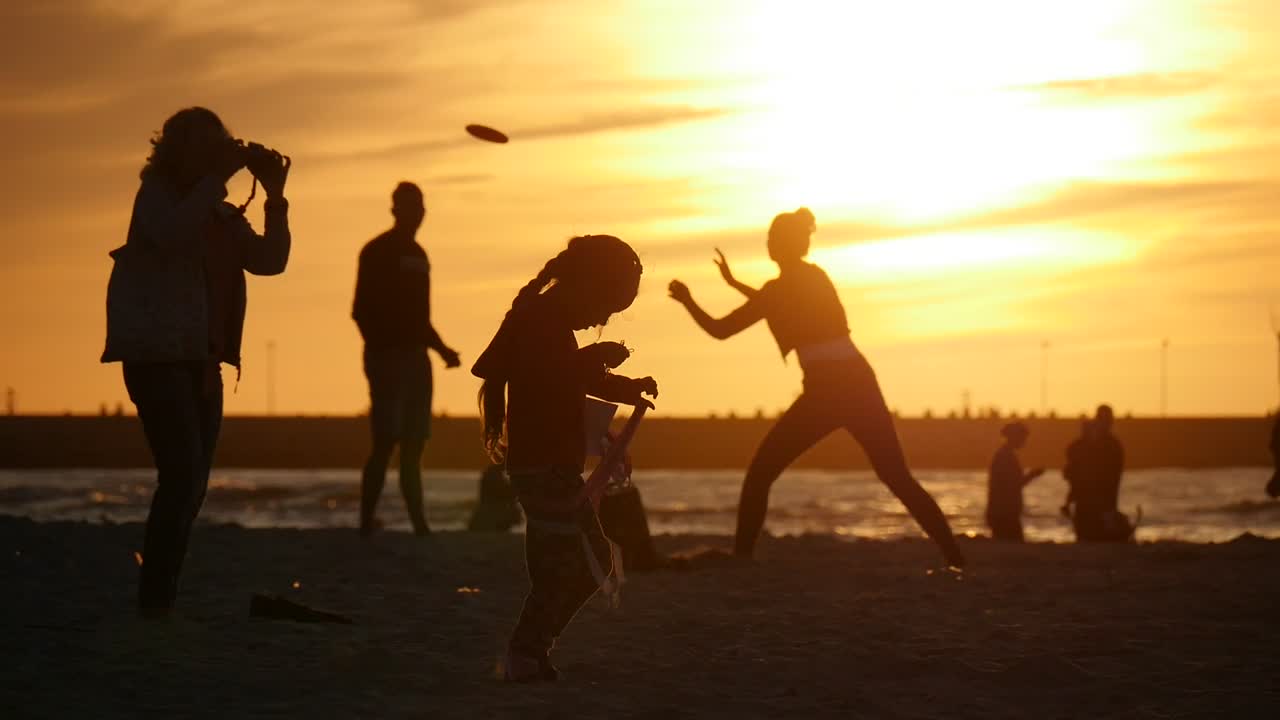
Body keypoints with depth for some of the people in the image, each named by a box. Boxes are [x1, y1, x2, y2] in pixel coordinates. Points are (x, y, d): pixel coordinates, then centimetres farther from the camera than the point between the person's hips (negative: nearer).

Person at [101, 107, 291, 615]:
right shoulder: (157, 194, -3)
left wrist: (275, 197, -2)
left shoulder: (223, 217, 15)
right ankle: (154, 598, -15)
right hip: (156, 356, -8)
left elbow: (270, 260, 7)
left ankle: (162, 595, 16)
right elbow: (170, 235, -24)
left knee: (192, 484, 8)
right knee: (181, 475, -18)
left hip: (202, 362, 8)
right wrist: (217, 179, -23)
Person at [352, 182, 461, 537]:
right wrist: (380, 350, -19)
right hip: (387, 355, -7)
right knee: (385, 441, -12)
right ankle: (367, 521, -10)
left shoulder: (417, 255, 18)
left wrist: (440, 348, 19)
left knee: (413, 444, 6)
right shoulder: (378, 252, -4)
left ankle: (419, 522, 7)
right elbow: (362, 311, -11)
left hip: (415, 355, 7)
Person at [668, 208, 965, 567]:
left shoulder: (778, 289, -3)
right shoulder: (815, 276, 17)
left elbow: (720, 330, 2)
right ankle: (955, 557, -4)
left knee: (760, 473, 5)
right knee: (898, 477, 6)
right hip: (860, 383, 6)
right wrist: (735, 284, 42)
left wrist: (687, 302, 18)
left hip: (825, 391, -6)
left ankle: (741, 557, -2)